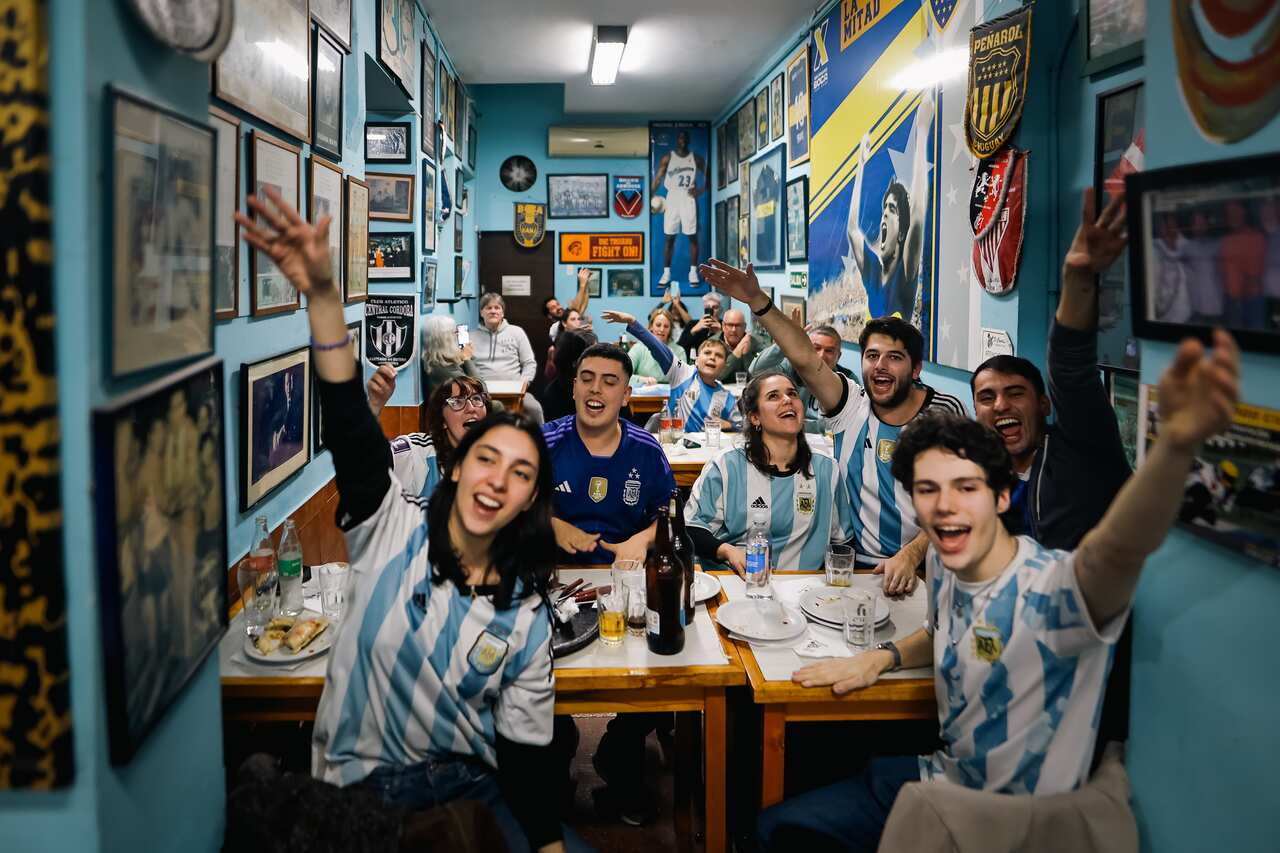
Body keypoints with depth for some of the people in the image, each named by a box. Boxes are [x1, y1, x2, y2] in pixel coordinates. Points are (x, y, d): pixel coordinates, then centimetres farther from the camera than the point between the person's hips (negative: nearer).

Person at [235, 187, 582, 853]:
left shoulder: (526, 615, -4)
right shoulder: (394, 532, -9)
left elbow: (523, 751, -1)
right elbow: (351, 429, -24)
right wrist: (322, 294, -37)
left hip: (475, 783, 2)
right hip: (361, 787, -2)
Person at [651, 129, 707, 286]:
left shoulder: (697, 158, 6)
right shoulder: (667, 158, 3)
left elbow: (707, 177, 10)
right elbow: (657, 179, 0)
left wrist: (700, 191, -9)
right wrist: (650, 197, -12)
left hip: (689, 200, 0)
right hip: (672, 200, 0)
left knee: (693, 237, 0)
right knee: (669, 238, 0)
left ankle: (693, 271, 8)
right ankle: (666, 273, 4)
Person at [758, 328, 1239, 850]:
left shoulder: (1050, 588, -28)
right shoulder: (944, 563, -5)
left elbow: (1120, 549, -53)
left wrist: (1175, 441, -71)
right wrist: (882, 656, -1)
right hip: (940, 777, 7)